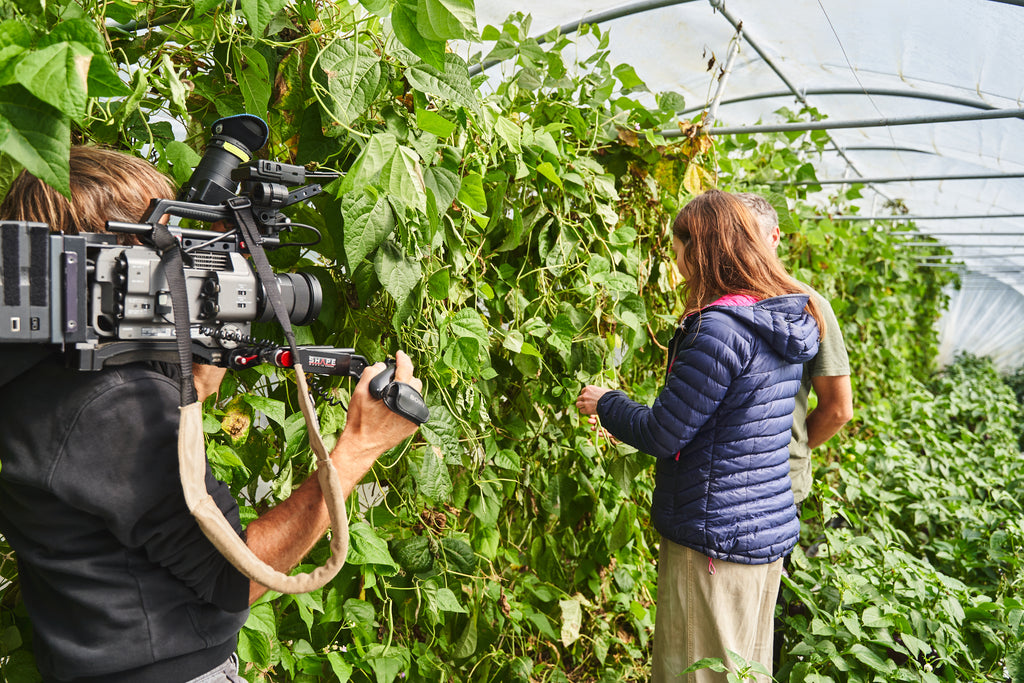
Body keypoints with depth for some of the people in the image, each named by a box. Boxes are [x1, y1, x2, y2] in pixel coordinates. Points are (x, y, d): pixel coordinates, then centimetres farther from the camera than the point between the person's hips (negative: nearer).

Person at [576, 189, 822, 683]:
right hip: (770, 530, 9)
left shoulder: (720, 329, -22)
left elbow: (663, 434, -18)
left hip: (715, 539, -9)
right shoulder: (784, 322, 7)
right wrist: (634, 425, 19)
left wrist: (606, 404, 0)